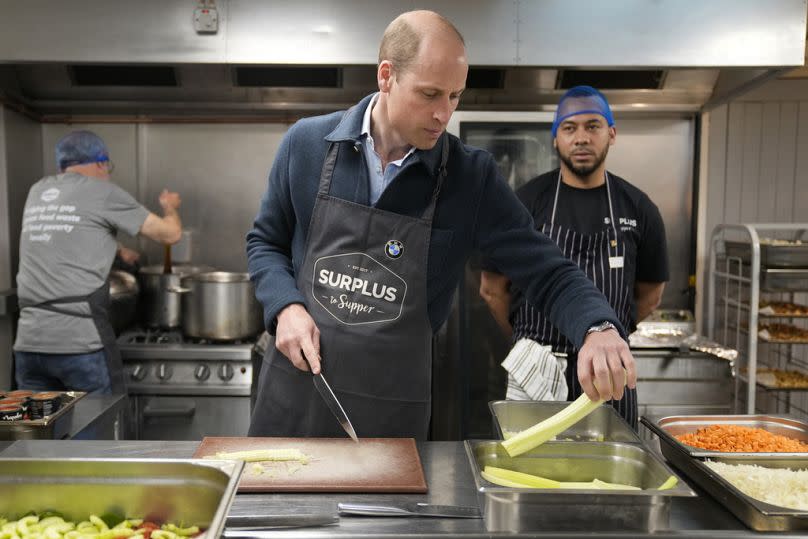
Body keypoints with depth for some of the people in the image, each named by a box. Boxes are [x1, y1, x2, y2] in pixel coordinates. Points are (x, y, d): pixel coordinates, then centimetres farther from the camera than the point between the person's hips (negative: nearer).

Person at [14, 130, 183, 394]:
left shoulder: (37, 192, 16)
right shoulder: (102, 192, -1)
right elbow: (170, 233, 3)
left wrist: (116, 251, 43)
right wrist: (169, 206, 25)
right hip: (81, 342, -6)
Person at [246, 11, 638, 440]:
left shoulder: (472, 177, -9)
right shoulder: (307, 144, -5)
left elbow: (547, 273, -7)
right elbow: (264, 242, 8)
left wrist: (598, 329, -27)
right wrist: (286, 307, -11)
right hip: (294, 385, 2)